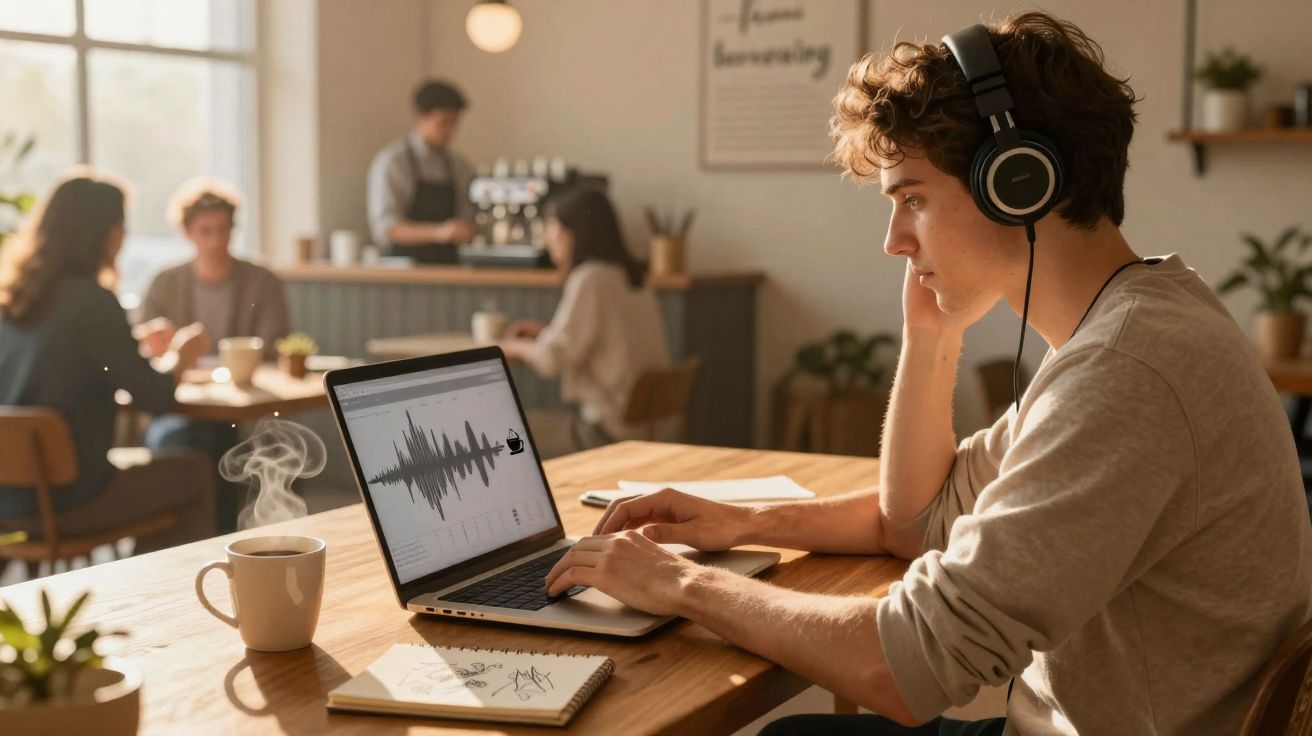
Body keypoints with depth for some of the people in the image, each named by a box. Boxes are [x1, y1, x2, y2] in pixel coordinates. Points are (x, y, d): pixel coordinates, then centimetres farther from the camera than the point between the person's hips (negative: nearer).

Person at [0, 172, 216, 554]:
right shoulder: (92, 302, -16)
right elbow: (156, 397, -10)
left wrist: (146, 351, 27)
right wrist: (179, 358, 11)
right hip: (62, 502, -7)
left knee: (140, 465, 31)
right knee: (194, 473, 13)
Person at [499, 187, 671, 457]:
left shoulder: (591, 278, -16)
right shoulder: (631, 275, 9)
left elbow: (552, 358, -20)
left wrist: (516, 347, 0)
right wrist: (546, 331, 18)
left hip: (610, 433, -8)